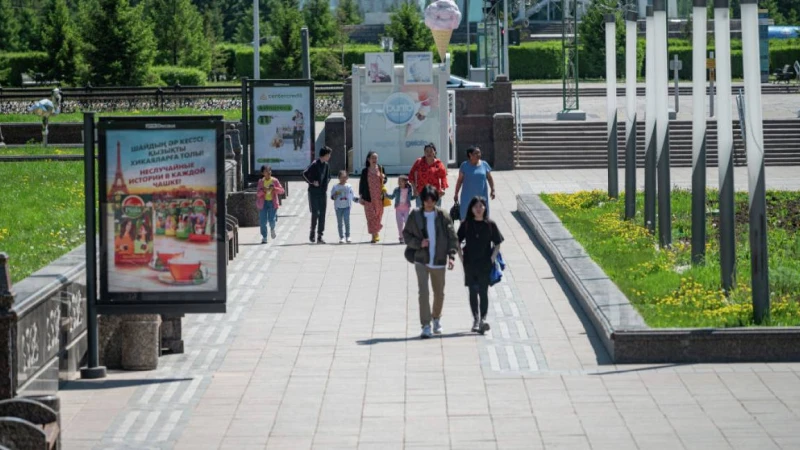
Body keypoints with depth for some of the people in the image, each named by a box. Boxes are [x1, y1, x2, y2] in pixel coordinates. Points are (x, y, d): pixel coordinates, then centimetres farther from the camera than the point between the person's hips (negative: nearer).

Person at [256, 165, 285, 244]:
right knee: (263, 221, -3)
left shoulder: (275, 181, 1)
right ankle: (264, 237, 7)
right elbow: (258, 194, -1)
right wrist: (263, 190, -21)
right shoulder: (261, 181, 2)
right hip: (263, 202, 1)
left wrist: (274, 188, -17)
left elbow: (282, 191, 0)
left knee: (271, 220, -11)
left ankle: (272, 229, 24)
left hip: (272, 202, -1)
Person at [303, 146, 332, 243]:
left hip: (323, 193, 6)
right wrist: (312, 182, -17)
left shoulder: (326, 165, 10)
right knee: (315, 213, -8)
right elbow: (305, 174, -15)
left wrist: (326, 184, 9)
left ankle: (320, 236, 4)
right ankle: (312, 231, 13)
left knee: (322, 214, 1)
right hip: (314, 192, -6)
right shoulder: (315, 164, -11)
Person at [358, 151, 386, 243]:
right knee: (371, 216, -5)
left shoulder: (380, 169, 4)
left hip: (379, 197, 1)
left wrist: (383, 178, -9)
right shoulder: (365, 171, 1)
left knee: (378, 215, 7)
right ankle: (374, 235, -3)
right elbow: (361, 183, 4)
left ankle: (376, 233, 23)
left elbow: (385, 180, 15)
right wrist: (360, 196, 1)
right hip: (369, 197, -1)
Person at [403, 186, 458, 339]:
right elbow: (406, 234, 6)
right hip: (421, 260, -1)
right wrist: (419, 243, -12)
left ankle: (437, 319, 38)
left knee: (439, 293, 13)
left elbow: (452, 237, 0)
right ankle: (425, 326, -12)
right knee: (423, 292, -12)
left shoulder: (442, 217, -2)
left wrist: (451, 256, -11)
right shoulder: (415, 216, -1)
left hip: (439, 261, 1)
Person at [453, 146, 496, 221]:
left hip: (481, 195, 2)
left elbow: (489, 178, 9)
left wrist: (492, 190, -1)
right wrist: (456, 194, 1)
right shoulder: (465, 165, -2)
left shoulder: (484, 164, 4)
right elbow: (460, 180, 1)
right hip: (468, 197, -2)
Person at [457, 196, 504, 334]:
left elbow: (497, 244, 5)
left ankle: (483, 319, -6)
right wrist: (462, 258, -1)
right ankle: (476, 319, 13)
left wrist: (492, 258, -5)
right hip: (470, 264, 2)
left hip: (485, 264, -2)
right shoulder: (465, 225, 1)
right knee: (473, 292, 6)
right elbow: (457, 242, 7)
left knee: (483, 292, -5)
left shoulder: (490, 225, -1)